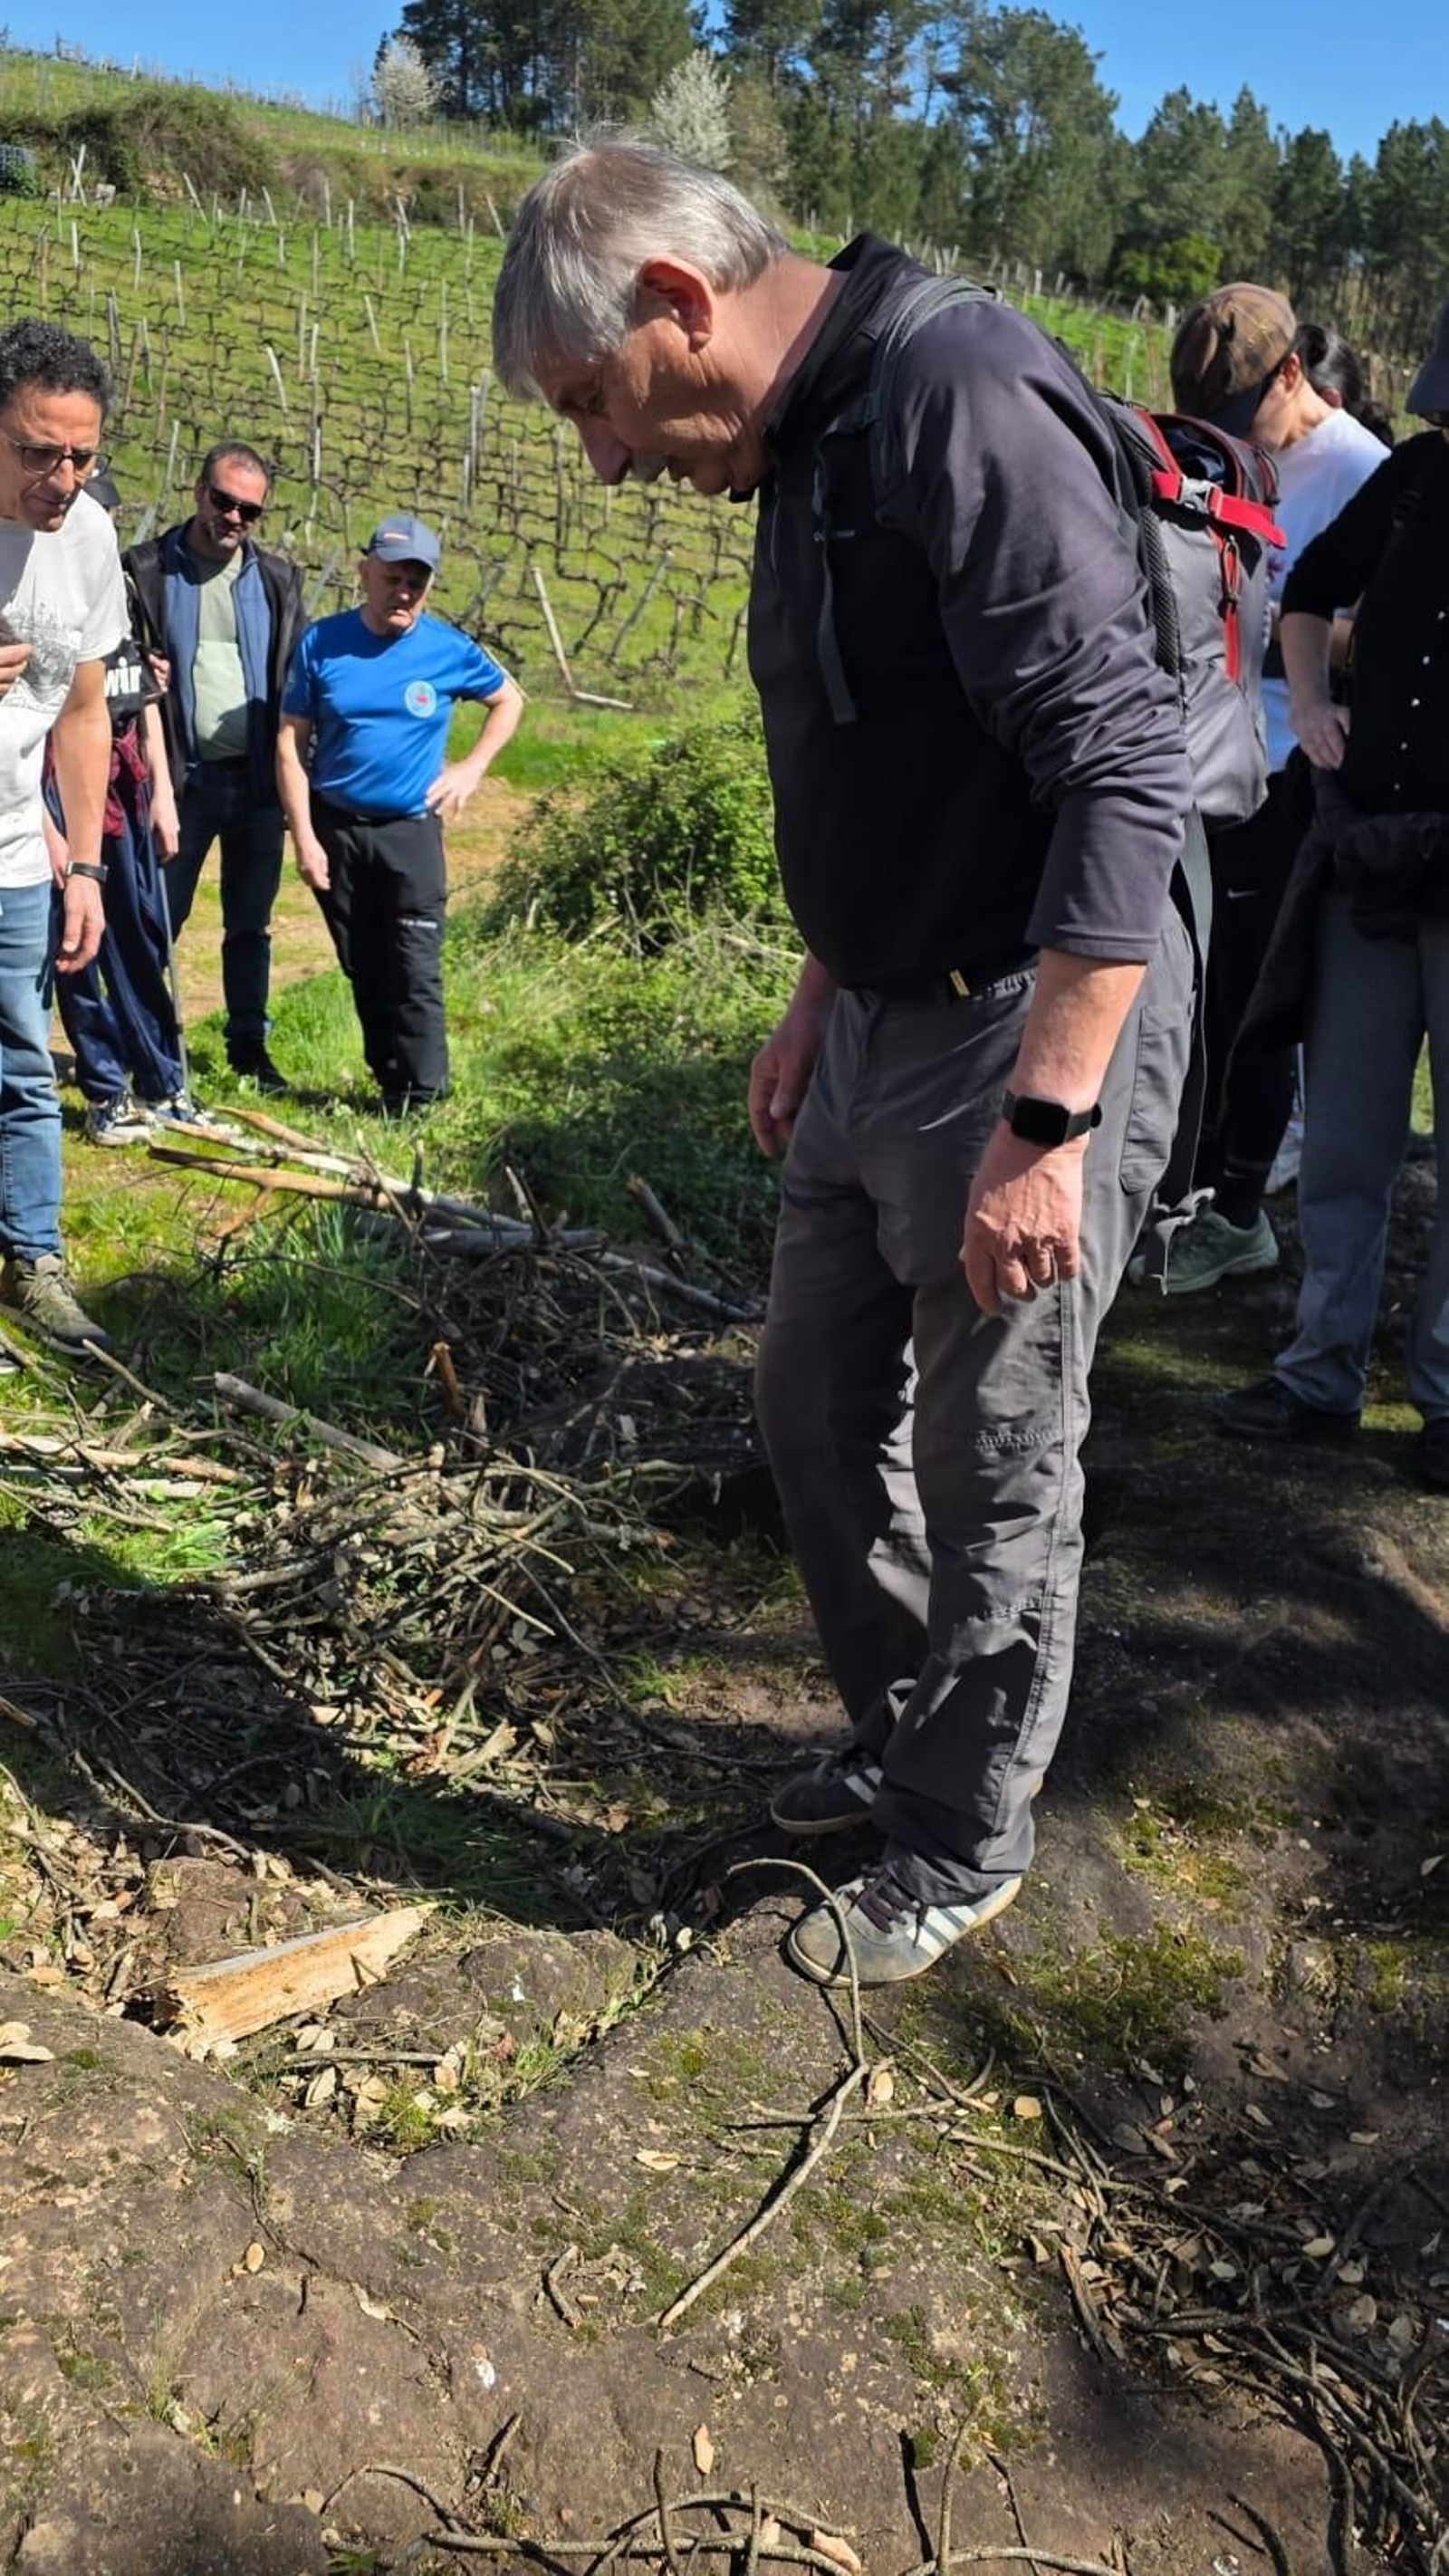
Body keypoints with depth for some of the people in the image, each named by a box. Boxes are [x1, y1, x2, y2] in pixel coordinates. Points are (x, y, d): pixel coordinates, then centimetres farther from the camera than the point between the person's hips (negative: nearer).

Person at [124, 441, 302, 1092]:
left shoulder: (277, 578, 9)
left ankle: (248, 1044, 20)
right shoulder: (146, 570, -1)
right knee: (160, 920, 1)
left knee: (250, 923, 10)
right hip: (183, 776, -3)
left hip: (257, 776, 3)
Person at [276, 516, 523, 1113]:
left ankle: (420, 1098, -1)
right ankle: (388, 1080, 22)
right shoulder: (322, 643, -1)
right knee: (363, 968, 10)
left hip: (411, 830, -2)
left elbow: (509, 699, 16)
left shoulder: (448, 650, -2)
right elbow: (290, 744, 0)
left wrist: (472, 767, 3)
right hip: (334, 828, 2)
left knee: (414, 971, -7)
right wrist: (304, 837, -7)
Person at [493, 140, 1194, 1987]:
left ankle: (964, 1848, 27)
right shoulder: (809, 441, 11)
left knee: (995, 1480, 6)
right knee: (816, 1412, 19)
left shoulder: (964, 404, -20)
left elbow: (1126, 772, -26)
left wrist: (1046, 1126, -27)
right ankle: (904, 1742, 40)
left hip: (1034, 1036, -10)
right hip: (882, 1031, 10)